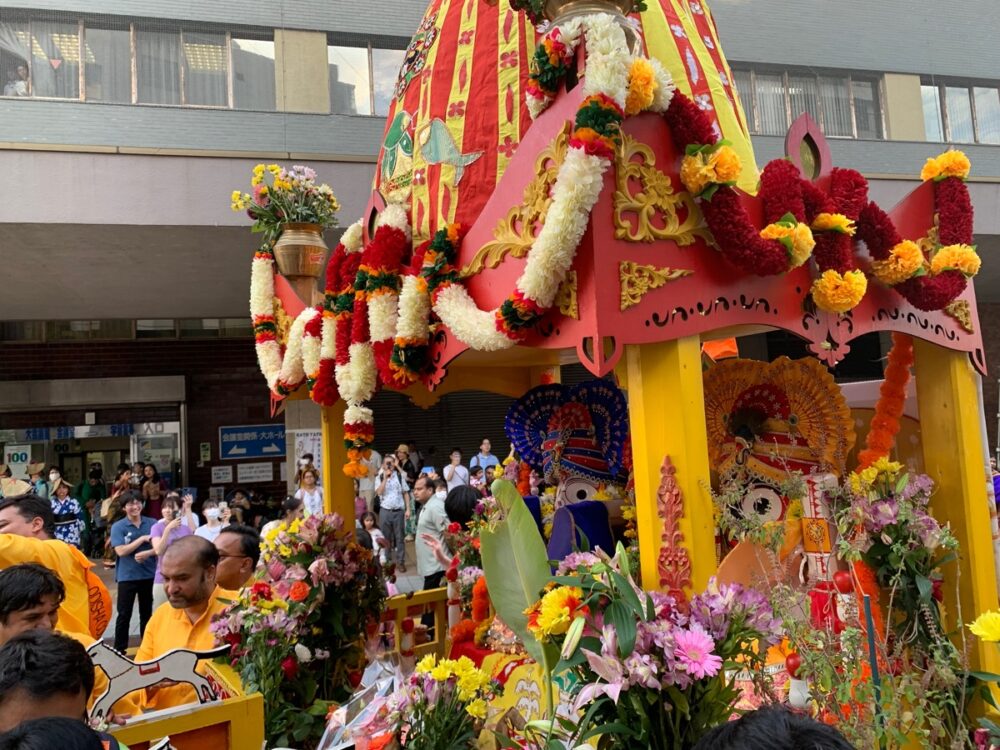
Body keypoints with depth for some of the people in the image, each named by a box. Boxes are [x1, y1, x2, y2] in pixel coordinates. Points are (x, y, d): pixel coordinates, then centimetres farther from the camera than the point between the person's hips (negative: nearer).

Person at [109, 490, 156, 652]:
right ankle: (120, 649, 15)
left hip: (149, 575, 2)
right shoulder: (118, 527, -6)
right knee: (124, 614, 4)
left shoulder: (152, 523, 0)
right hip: (127, 576, -2)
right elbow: (121, 551, -15)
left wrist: (147, 553, -22)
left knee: (147, 613, 15)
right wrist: (142, 539, -17)